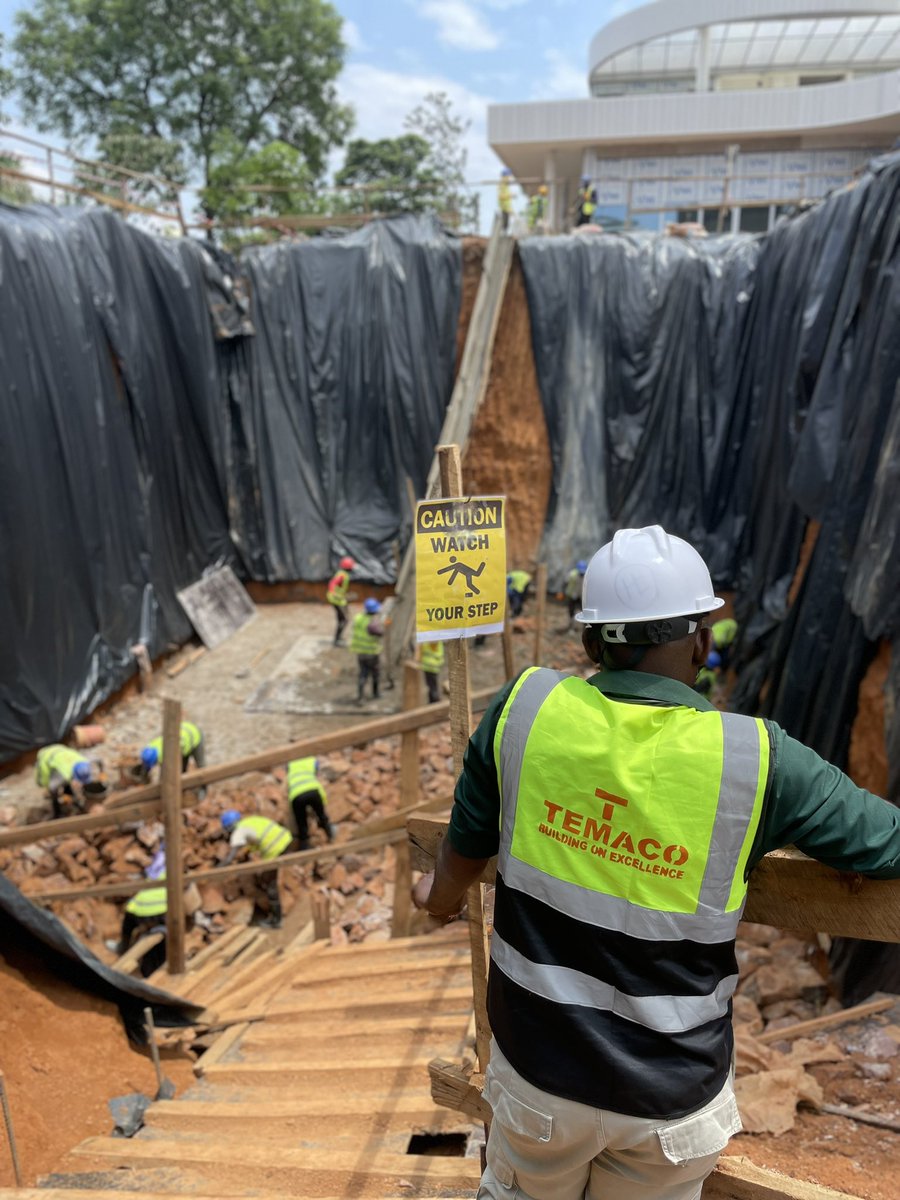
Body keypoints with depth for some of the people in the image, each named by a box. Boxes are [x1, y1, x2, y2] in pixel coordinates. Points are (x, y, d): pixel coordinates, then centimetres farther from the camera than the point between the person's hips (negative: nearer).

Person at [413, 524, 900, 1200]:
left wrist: (440, 898, 20)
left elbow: (462, 861, -2)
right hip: (672, 1096, 0)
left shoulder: (526, 707, -16)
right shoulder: (756, 758, -21)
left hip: (538, 1067, 1)